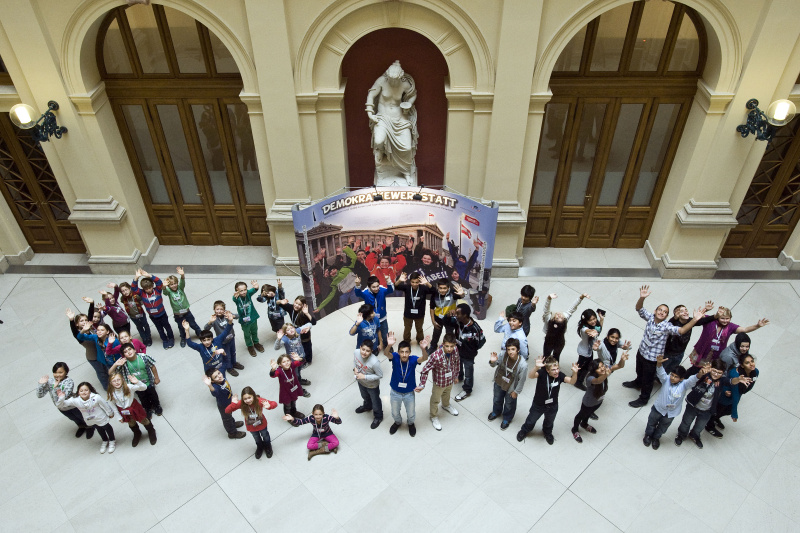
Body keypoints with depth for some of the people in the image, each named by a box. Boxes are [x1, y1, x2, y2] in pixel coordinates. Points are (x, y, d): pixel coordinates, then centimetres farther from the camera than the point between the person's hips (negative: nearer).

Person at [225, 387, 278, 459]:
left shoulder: (259, 401, -37)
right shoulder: (241, 404, -33)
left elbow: (274, 404, -36)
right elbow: (227, 411, -33)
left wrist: (269, 406, -59)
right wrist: (233, 404, -53)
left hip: (262, 424, -1)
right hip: (251, 427, 1)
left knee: (265, 436, 29)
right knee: (257, 439, 32)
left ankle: (268, 447, 62)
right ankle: (260, 447, 65)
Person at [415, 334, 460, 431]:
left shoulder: (455, 349, -23)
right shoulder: (436, 356, -40)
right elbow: (425, 370, -31)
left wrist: (456, 376, 9)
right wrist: (422, 385, -33)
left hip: (450, 380, 5)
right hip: (439, 382, -5)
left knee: (447, 394, 36)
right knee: (435, 400, 23)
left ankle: (446, 405, 68)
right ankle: (434, 417, 50)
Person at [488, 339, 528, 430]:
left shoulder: (523, 364, -36)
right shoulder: (503, 354, -28)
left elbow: (521, 380, -19)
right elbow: (494, 365, -10)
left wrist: (516, 391, -8)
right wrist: (492, 361, -34)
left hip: (511, 388, -3)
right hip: (499, 382, 3)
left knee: (509, 404, 25)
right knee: (497, 399, 30)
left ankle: (507, 419, 56)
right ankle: (496, 412, 63)